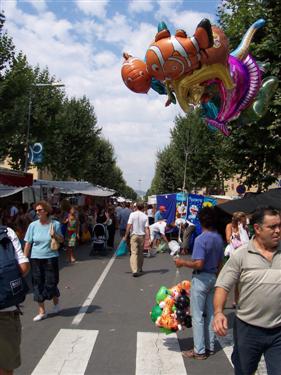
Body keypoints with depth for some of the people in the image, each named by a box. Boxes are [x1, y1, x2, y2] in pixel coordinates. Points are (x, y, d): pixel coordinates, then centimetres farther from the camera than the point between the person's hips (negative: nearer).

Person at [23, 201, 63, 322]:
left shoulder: (55, 224, -5)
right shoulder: (33, 225, -3)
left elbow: (61, 240, 6)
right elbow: (28, 244, 2)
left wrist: (55, 235, -15)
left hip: (51, 258, -2)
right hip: (36, 259, 2)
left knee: (51, 283, 2)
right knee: (38, 284, 6)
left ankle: (56, 303, 33)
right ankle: (42, 311, 19)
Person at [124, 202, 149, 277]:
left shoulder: (132, 214, -4)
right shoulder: (145, 216, 1)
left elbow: (129, 226, -9)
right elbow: (146, 228, -6)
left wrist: (126, 236, -3)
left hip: (134, 235, -2)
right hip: (142, 235, 2)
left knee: (134, 252, -6)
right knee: (140, 253, 16)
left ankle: (134, 270, -19)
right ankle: (139, 269, 30)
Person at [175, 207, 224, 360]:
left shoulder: (200, 239, -21)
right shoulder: (219, 238, 3)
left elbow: (198, 264, -26)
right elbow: (220, 262, 10)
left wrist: (182, 263, -12)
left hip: (201, 279, -8)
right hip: (213, 278, 8)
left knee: (198, 316, 3)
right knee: (210, 314, 16)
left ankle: (199, 351, 12)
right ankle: (210, 347, 27)